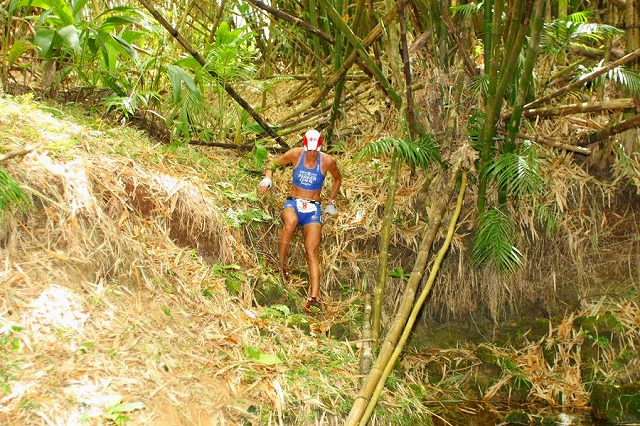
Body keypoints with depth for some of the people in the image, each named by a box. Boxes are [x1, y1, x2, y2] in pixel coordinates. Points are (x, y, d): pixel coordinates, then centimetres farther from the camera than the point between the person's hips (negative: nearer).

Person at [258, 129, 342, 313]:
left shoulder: (327, 161, -2)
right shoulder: (296, 154, -2)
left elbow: (338, 178, 18)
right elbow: (273, 163, 12)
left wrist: (331, 202, 16)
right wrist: (268, 177, -8)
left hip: (313, 209, 0)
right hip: (293, 203, 0)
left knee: (312, 252, -18)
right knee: (291, 221, -39)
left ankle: (313, 299, -26)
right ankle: (280, 264, -22)